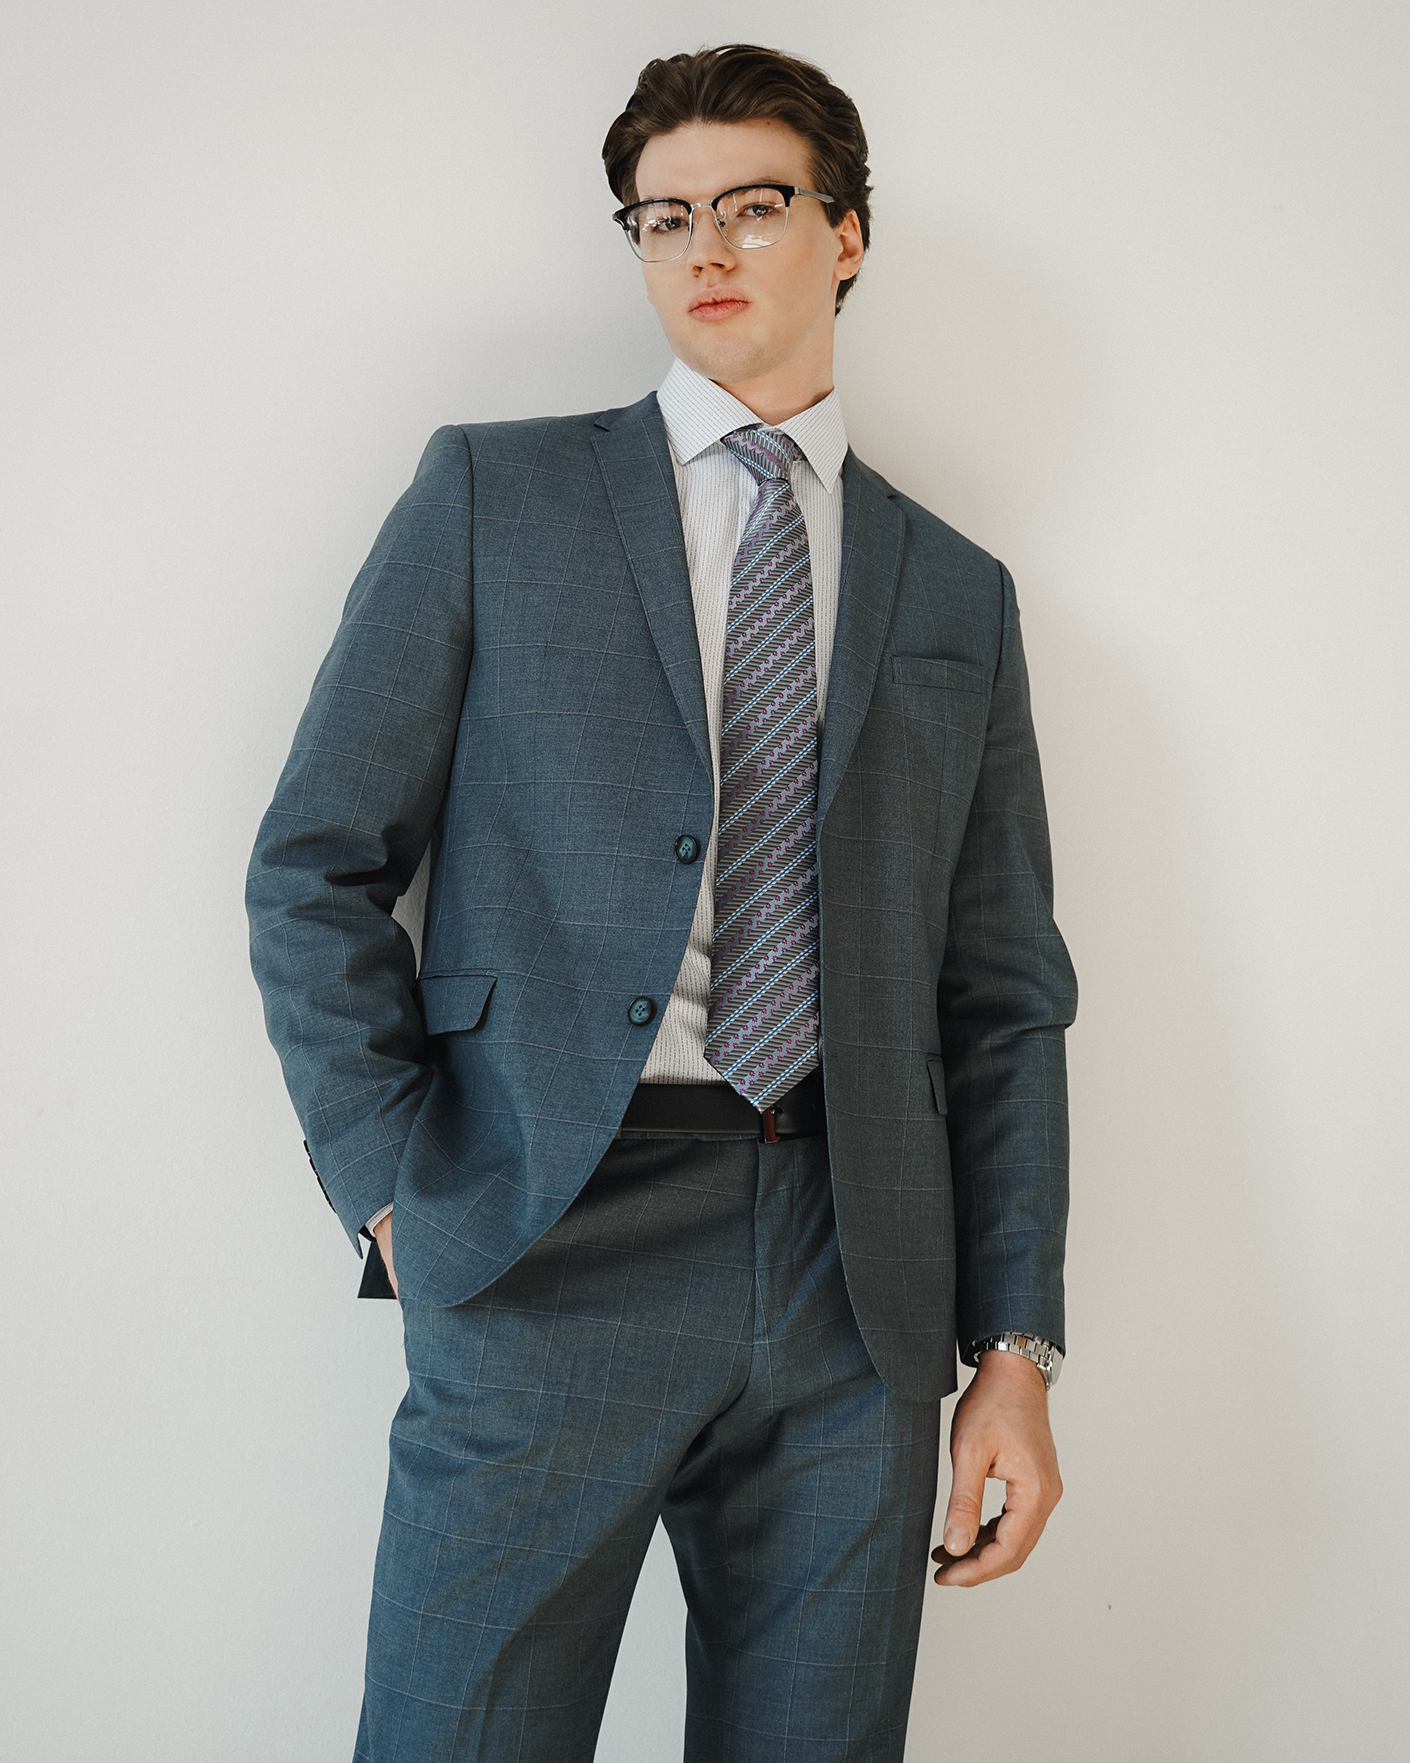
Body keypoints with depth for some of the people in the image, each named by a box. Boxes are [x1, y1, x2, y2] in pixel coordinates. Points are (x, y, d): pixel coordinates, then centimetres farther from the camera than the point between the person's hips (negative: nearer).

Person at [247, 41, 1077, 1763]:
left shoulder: (957, 595, 14)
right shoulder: (492, 495, 7)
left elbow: (1004, 993, 11)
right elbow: (315, 868, 3)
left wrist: (1014, 1344, 4)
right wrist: (401, 1191, -6)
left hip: (857, 1293, 3)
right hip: (549, 1254, -2)